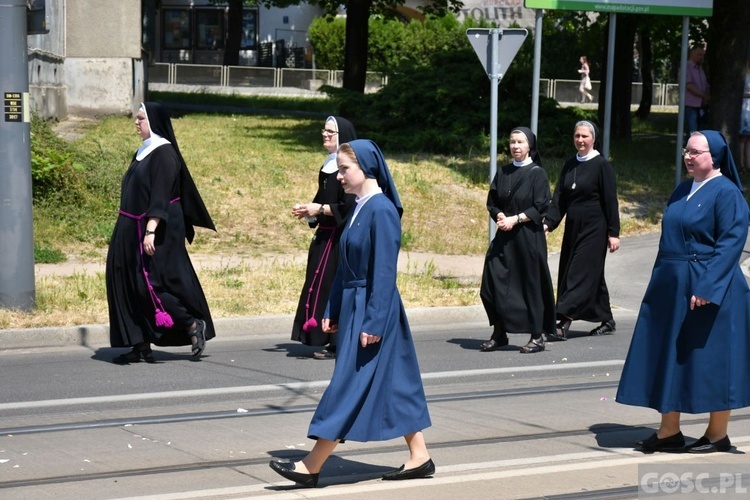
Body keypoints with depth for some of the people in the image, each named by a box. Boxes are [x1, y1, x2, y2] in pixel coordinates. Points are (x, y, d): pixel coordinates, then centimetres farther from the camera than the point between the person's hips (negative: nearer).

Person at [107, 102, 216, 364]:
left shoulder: (163, 153, -13)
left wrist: (151, 229, -27)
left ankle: (193, 324, 3)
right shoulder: (143, 152, 16)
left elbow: (160, 195, -20)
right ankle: (141, 346, 9)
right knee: (130, 286, 6)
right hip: (132, 231, 10)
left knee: (150, 282, -11)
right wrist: (127, 230, 21)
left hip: (157, 231, -10)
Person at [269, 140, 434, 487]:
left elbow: (384, 272, -20)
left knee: (351, 384, -4)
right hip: (352, 304, 10)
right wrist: (332, 310, 15)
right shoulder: (359, 209, 10)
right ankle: (419, 457, 19)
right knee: (396, 382, 12)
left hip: (373, 308, -10)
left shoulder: (382, 210, -17)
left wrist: (374, 322, -21)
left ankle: (312, 466, -1)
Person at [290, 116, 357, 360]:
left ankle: (338, 343, -3)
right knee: (321, 286, 8)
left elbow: (350, 205, -19)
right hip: (325, 236, 9)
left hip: (341, 238, -9)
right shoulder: (329, 165, 15)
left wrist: (320, 209, -16)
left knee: (334, 287, -7)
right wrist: (307, 209, 4)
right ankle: (328, 339, 12)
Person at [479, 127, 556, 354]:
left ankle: (537, 336, 8)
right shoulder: (503, 172, 11)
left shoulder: (537, 173, -4)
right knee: (493, 283, 0)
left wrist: (515, 219, -16)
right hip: (504, 236, 5)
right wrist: (500, 217, -9)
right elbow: (492, 202, 11)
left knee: (531, 284, -1)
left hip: (528, 237, -5)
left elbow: (540, 207, -10)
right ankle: (499, 333, 11)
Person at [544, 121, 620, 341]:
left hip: (594, 228, -7)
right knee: (593, 275, 12)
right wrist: (549, 222, -6)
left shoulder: (602, 165, -8)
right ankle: (607, 320, 22)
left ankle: (564, 322, -16)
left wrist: (613, 233, -11)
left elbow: (610, 201, -9)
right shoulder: (569, 165, 9)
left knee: (580, 274, -10)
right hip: (573, 227, 7)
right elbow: (559, 198, 7)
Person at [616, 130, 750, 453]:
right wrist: (658, 282, 16)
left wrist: (707, 287, -24)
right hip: (672, 289, 8)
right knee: (669, 360, 8)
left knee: (711, 362, 0)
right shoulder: (682, 191, 13)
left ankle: (718, 435, 11)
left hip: (710, 292, -8)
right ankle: (669, 432, 15)